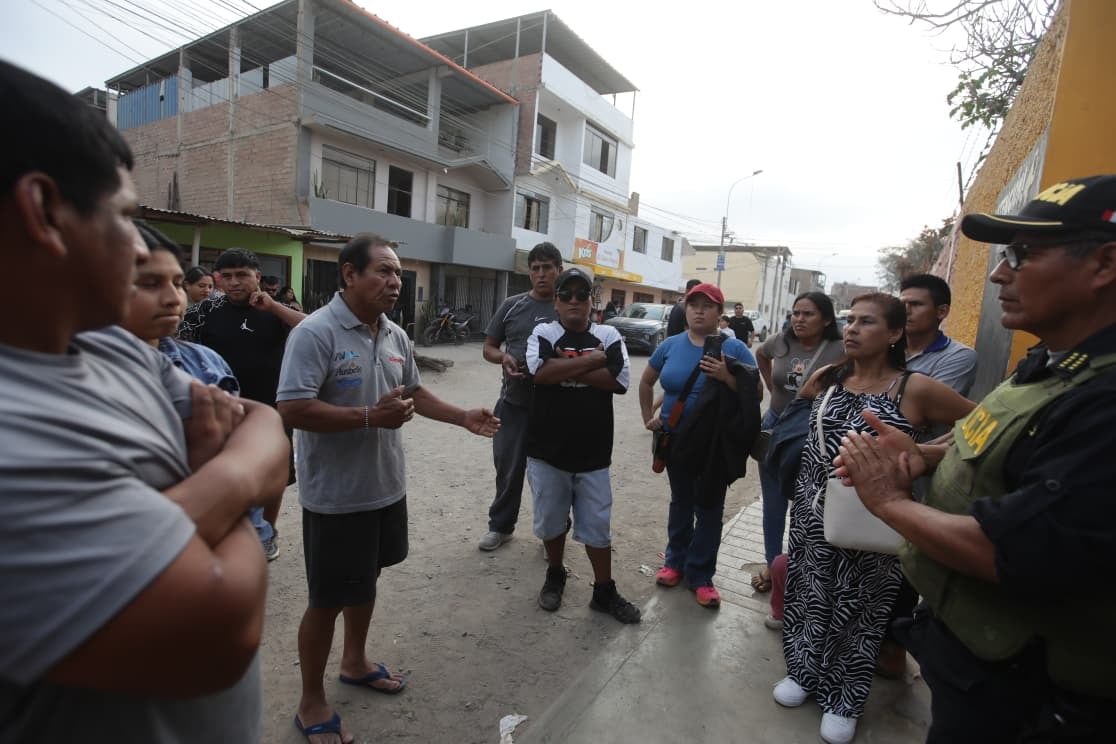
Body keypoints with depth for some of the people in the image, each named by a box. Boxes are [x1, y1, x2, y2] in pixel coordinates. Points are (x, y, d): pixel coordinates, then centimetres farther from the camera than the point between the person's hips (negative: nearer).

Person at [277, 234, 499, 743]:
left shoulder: (396, 336, 5)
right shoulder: (315, 333, -19)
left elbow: (414, 392, 16)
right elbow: (292, 409, -25)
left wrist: (464, 418, 8)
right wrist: (371, 417, -28)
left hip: (386, 486, 7)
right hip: (336, 495, -7)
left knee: (367, 580, 24)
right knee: (328, 599, 8)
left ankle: (354, 662, 47)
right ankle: (312, 703, 31)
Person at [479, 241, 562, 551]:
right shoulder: (512, 305, 4)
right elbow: (488, 348, 9)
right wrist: (503, 357, -13)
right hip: (513, 402, 2)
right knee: (508, 467, 11)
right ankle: (500, 526, 30)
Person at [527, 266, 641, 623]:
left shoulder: (609, 335, 0)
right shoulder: (543, 332, -4)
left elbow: (620, 381, -14)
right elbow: (541, 372, -23)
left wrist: (567, 367, -17)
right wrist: (594, 358, -17)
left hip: (593, 453, 0)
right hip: (547, 450, 0)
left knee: (597, 526, 11)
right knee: (550, 521, 17)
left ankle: (604, 592, 29)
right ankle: (555, 575, 41)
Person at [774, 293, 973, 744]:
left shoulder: (914, 389, -14)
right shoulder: (825, 379, -1)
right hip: (814, 511, 3)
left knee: (857, 608, 13)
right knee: (809, 595, 17)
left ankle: (843, 700, 35)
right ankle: (804, 672, 41)